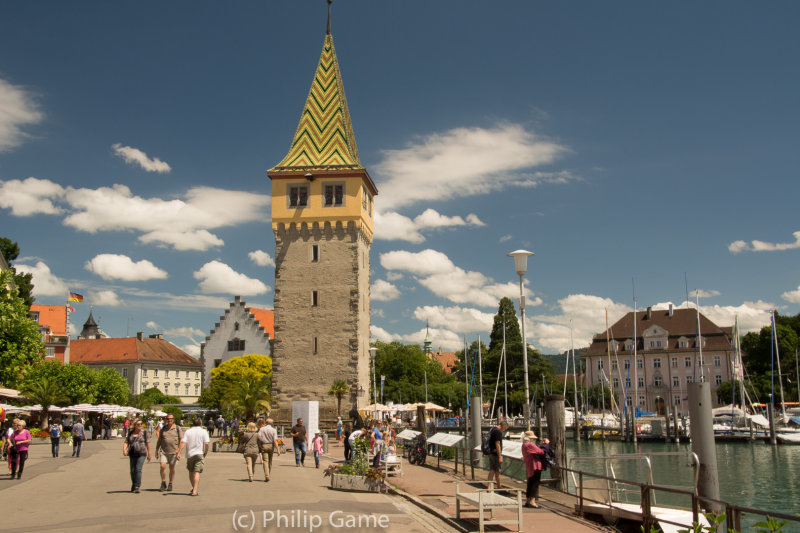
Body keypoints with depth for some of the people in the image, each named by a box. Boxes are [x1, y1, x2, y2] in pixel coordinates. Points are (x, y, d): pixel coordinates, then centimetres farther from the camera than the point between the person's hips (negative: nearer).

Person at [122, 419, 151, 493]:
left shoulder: (144, 432, 0)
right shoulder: (130, 433, 8)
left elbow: (148, 443, 2)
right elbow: (126, 442, 2)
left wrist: (149, 454, 3)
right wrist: (124, 450, -18)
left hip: (141, 454, -3)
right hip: (132, 454, 3)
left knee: (138, 469, -15)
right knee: (132, 471, 7)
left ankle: (137, 487, -14)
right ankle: (133, 484, 30)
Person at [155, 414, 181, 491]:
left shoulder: (177, 428, 3)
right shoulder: (163, 429, 9)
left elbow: (181, 440, 1)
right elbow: (159, 440, 15)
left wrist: (179, 450, -8)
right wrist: (156, 451, 12)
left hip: (173, 451, -1)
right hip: (163, 451, 1)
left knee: (172, 468, 5)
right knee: (162, 466, -13)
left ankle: (170, 484, 18)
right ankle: (163, 483, 1)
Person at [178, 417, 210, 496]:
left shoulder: (187, 431, 7)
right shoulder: (203, 431, 2)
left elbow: (183, 443, -5)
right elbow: (207, 443, -9)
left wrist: (179, 453, -7)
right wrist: (206, 452, 5)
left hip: (189, 454, 3)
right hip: (199, 454, -2)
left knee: (191, 472, 18)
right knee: (197, 472, -6)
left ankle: (193, 488, 32)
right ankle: (194, 491, -16)